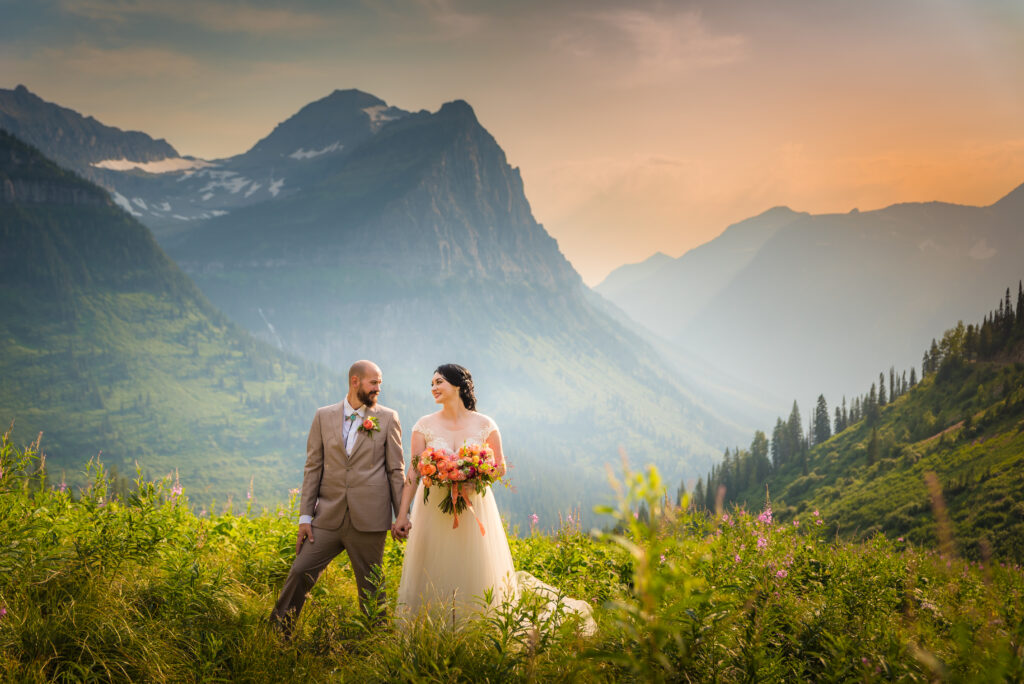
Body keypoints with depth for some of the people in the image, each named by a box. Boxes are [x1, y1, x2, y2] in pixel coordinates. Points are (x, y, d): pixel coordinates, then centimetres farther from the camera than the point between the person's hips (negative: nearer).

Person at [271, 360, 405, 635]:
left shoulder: (388, 419, 5)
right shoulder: (324, 417, 8)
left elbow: (396, 470, 6)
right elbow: (313, 467, 7)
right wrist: (305, 515, 2)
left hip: (368, 519, -1)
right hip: (328, 517, 1)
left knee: (370, 586, 5)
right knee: (300, 573, -3)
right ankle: (276, 634, 12)